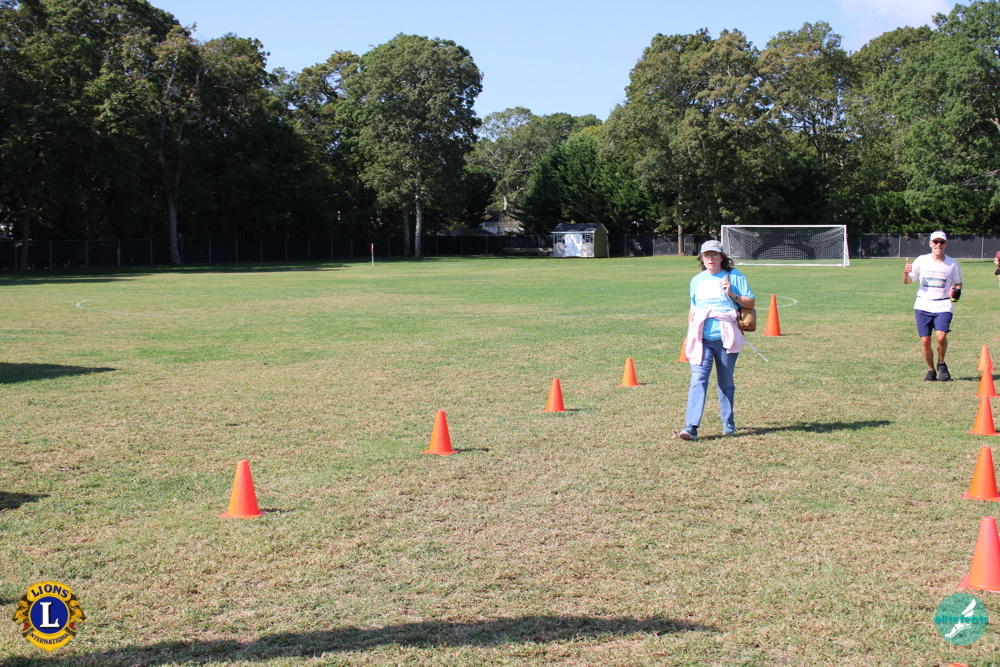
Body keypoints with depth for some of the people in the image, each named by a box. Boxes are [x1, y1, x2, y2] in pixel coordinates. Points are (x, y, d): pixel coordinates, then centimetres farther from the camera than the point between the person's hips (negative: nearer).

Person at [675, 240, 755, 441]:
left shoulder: (734, 277, 5)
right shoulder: (697, 280, 16)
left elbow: (751, 303, 2)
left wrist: (732, 295, -14)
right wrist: (689, 335, 20)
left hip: (725, 339, -2)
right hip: (701, 339, 2)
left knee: (726, 383, 8)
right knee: (698, 380, -11)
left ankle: (728, 424, 22)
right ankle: (691, 427, -18)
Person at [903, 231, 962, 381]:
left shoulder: (952, 264, 3)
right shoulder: (921, 260, 3)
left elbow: (958, 284, 14)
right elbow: (907, 281, 5)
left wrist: (956, 291, -8)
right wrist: (906, 272, -17)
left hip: (943, 306, -1)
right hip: (923, 306, 1)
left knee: (941, 336, -19)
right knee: (925, 340, 0)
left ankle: (941, 364, 8)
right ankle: (931, 370, 19)